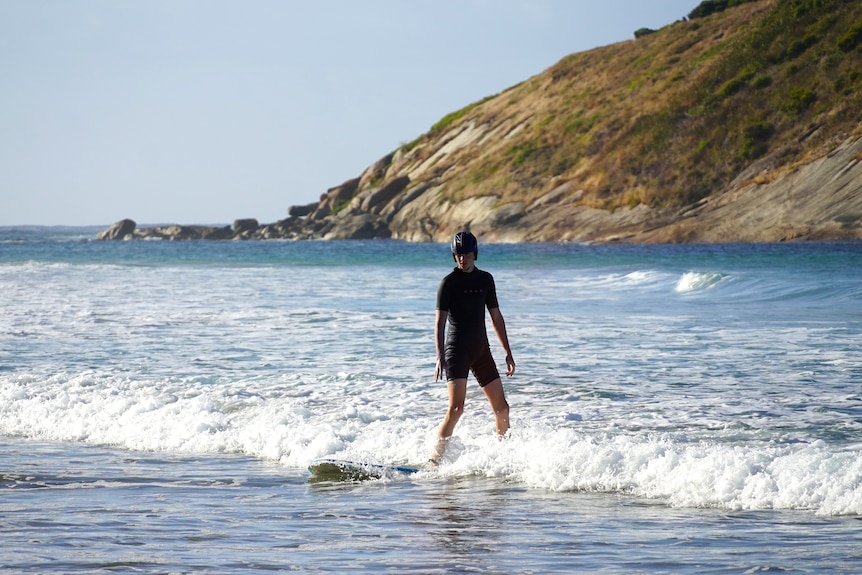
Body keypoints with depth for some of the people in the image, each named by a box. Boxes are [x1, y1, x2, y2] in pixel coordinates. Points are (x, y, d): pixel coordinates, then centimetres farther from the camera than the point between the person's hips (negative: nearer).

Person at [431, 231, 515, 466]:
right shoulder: (449, 282, -5)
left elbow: (496, 317, 18)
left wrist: (508, 353, 16)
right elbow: (440, 322, -10)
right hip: (457, 350, -6)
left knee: (502, 408, 6)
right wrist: (440, 357, -20)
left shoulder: (485, 279, 12)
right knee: (456, 407, -20)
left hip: (481, 350, 6)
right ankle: (435, 460, -19)